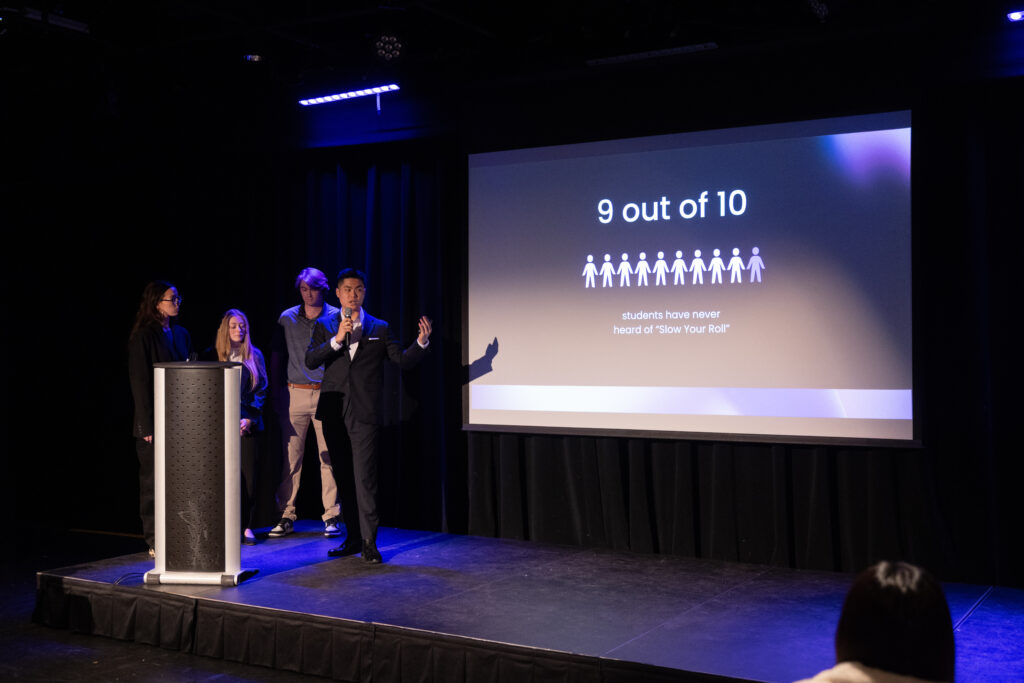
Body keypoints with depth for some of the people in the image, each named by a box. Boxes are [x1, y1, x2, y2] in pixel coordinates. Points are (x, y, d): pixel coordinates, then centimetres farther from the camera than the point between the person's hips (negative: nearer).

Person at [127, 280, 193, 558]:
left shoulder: (181, 334, 12)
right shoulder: (142, 337, -7)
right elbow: (139, 383, -10)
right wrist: (147, 426, -14)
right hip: (155, 421, -5)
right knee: (154, 482, 2)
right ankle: (155, 542, 9)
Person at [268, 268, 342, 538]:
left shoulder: (336, 318, 4)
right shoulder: (287, 319, 9)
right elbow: (276, 357, 13)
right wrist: (275, 393, 8)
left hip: (327, 394, -1)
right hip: (295, 394, 2)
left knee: (329, 457, -1)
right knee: (290, 457, 1)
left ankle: (332, 516, 7)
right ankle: (286, 516, 9)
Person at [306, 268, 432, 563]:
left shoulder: (379, 328, 8)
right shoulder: (325, 327, 10)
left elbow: (402, 360, 4)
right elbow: (310, 360, -3)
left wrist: (421, 341, -12)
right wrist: (337, 339, -14)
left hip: (364, 413, -3)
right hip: (333, 412, 3)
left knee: (364, 477, -10)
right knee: (344, 477, 10)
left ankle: (369, 542, -7)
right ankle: (352, 537, 19)